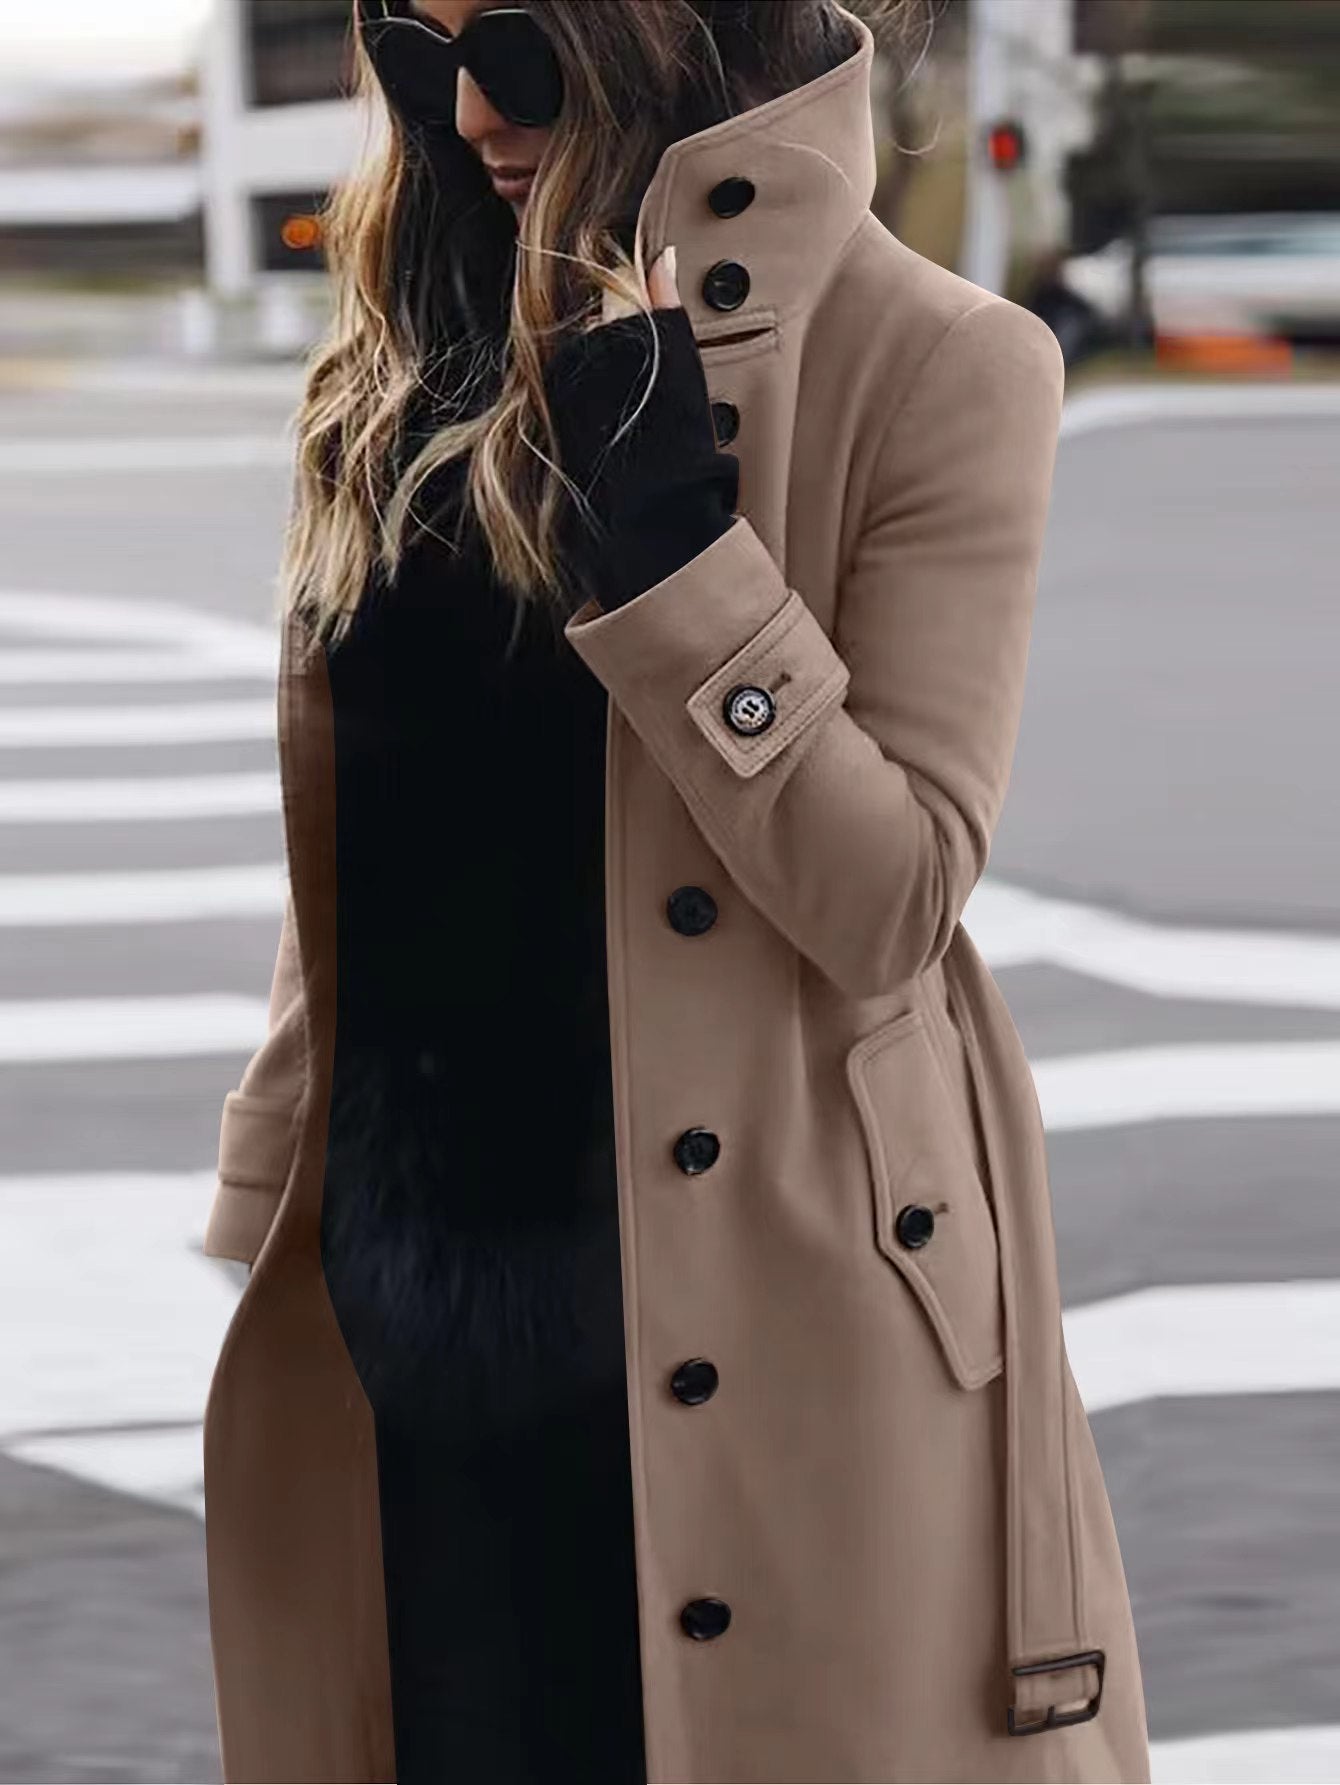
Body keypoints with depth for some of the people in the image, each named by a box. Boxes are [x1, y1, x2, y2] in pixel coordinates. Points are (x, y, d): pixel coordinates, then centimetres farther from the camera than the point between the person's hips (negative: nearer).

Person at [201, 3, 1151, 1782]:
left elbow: (890, 905, -17)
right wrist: (275, 1228, 13)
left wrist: (669, 519, -23)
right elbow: (345, 856, 13)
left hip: (721, 1335, -5)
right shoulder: (410, 376, 8)